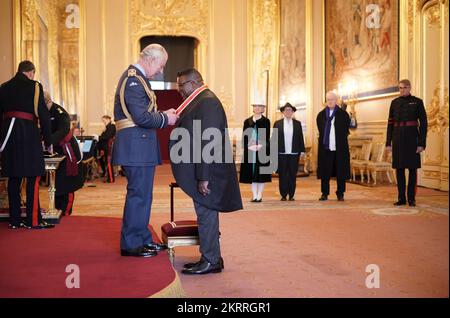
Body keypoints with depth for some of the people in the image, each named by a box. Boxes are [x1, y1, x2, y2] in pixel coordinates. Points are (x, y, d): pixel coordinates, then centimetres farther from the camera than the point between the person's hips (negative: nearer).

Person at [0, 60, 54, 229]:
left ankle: (15, 220, 12)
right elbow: (43, 114, -4)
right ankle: (33, 220, -2)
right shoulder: (34, 86, -1)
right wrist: (47, 140, 2)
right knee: (33, 177, -2)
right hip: (29, 133, -5)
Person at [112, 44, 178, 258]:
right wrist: (165, 119, -9)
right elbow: (142, 117, -23)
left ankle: (142, 239, 27)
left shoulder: (136, 78, 17)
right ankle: (131, 244, 6)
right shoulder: (134, 80, -16)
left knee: (142, 194, 16)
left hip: (139, 147, 11)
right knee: (138, 194, -4)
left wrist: (163, 114, 10)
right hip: (137, 146, -11)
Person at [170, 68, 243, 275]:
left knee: (206, 215, -1)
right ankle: (210, 258, 25)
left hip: (206, 173, -10)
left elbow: (209, 142, -22)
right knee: (206, 215, 15)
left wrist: (203, 178, -23)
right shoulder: (200, 101, 15)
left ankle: (211, 261, 10)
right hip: (200, 172, 10)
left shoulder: (207, 102, -16)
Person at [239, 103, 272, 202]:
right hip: (250, 150, 2)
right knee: (252, 173, 4)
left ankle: (259, 195, 8)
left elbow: (267, 137, -3)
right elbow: (244, 136, 6)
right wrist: (249, 146, -11)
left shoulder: (266, 121, 3)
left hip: (262, 150, -2)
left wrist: (260, 146, -18)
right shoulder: (247, 121, 10)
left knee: (261, 173, 0)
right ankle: (254, 196, 10)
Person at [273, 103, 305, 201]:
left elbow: (301, 138, 8)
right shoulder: (277, 124, 5)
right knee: (282, 175, 3)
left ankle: (291, 195, 11)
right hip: (281, 153, -1)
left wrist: (302, 150, 3)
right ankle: (283, 195, 11)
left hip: (294, 153, 1)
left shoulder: (297, 124, 8)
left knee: (293, 175, 4)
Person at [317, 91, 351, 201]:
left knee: (340, 171, 2)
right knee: (325, 172, 3)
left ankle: (340, 194, 11)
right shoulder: (321, 115, 9)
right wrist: (325, 140, 9)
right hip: (325, 148, 2)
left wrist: (340, 140, -1)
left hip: (340, 148, -2)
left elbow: (346, 130, 3)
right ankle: (325, 193, 12)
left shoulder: (343, 114, 1)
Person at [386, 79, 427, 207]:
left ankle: (411, 198, 7)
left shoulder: (417, 102, 0)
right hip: (398, 138, 3)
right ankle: (401, 198, 11)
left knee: (412, 168, -1)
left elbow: (423, 123, -2)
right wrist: (388, 142, 4)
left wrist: (422, 143, -9)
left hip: (412, 137, -3)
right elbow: (390, 123, 10)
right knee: (399, 168, 4)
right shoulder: (395, 102, 9)